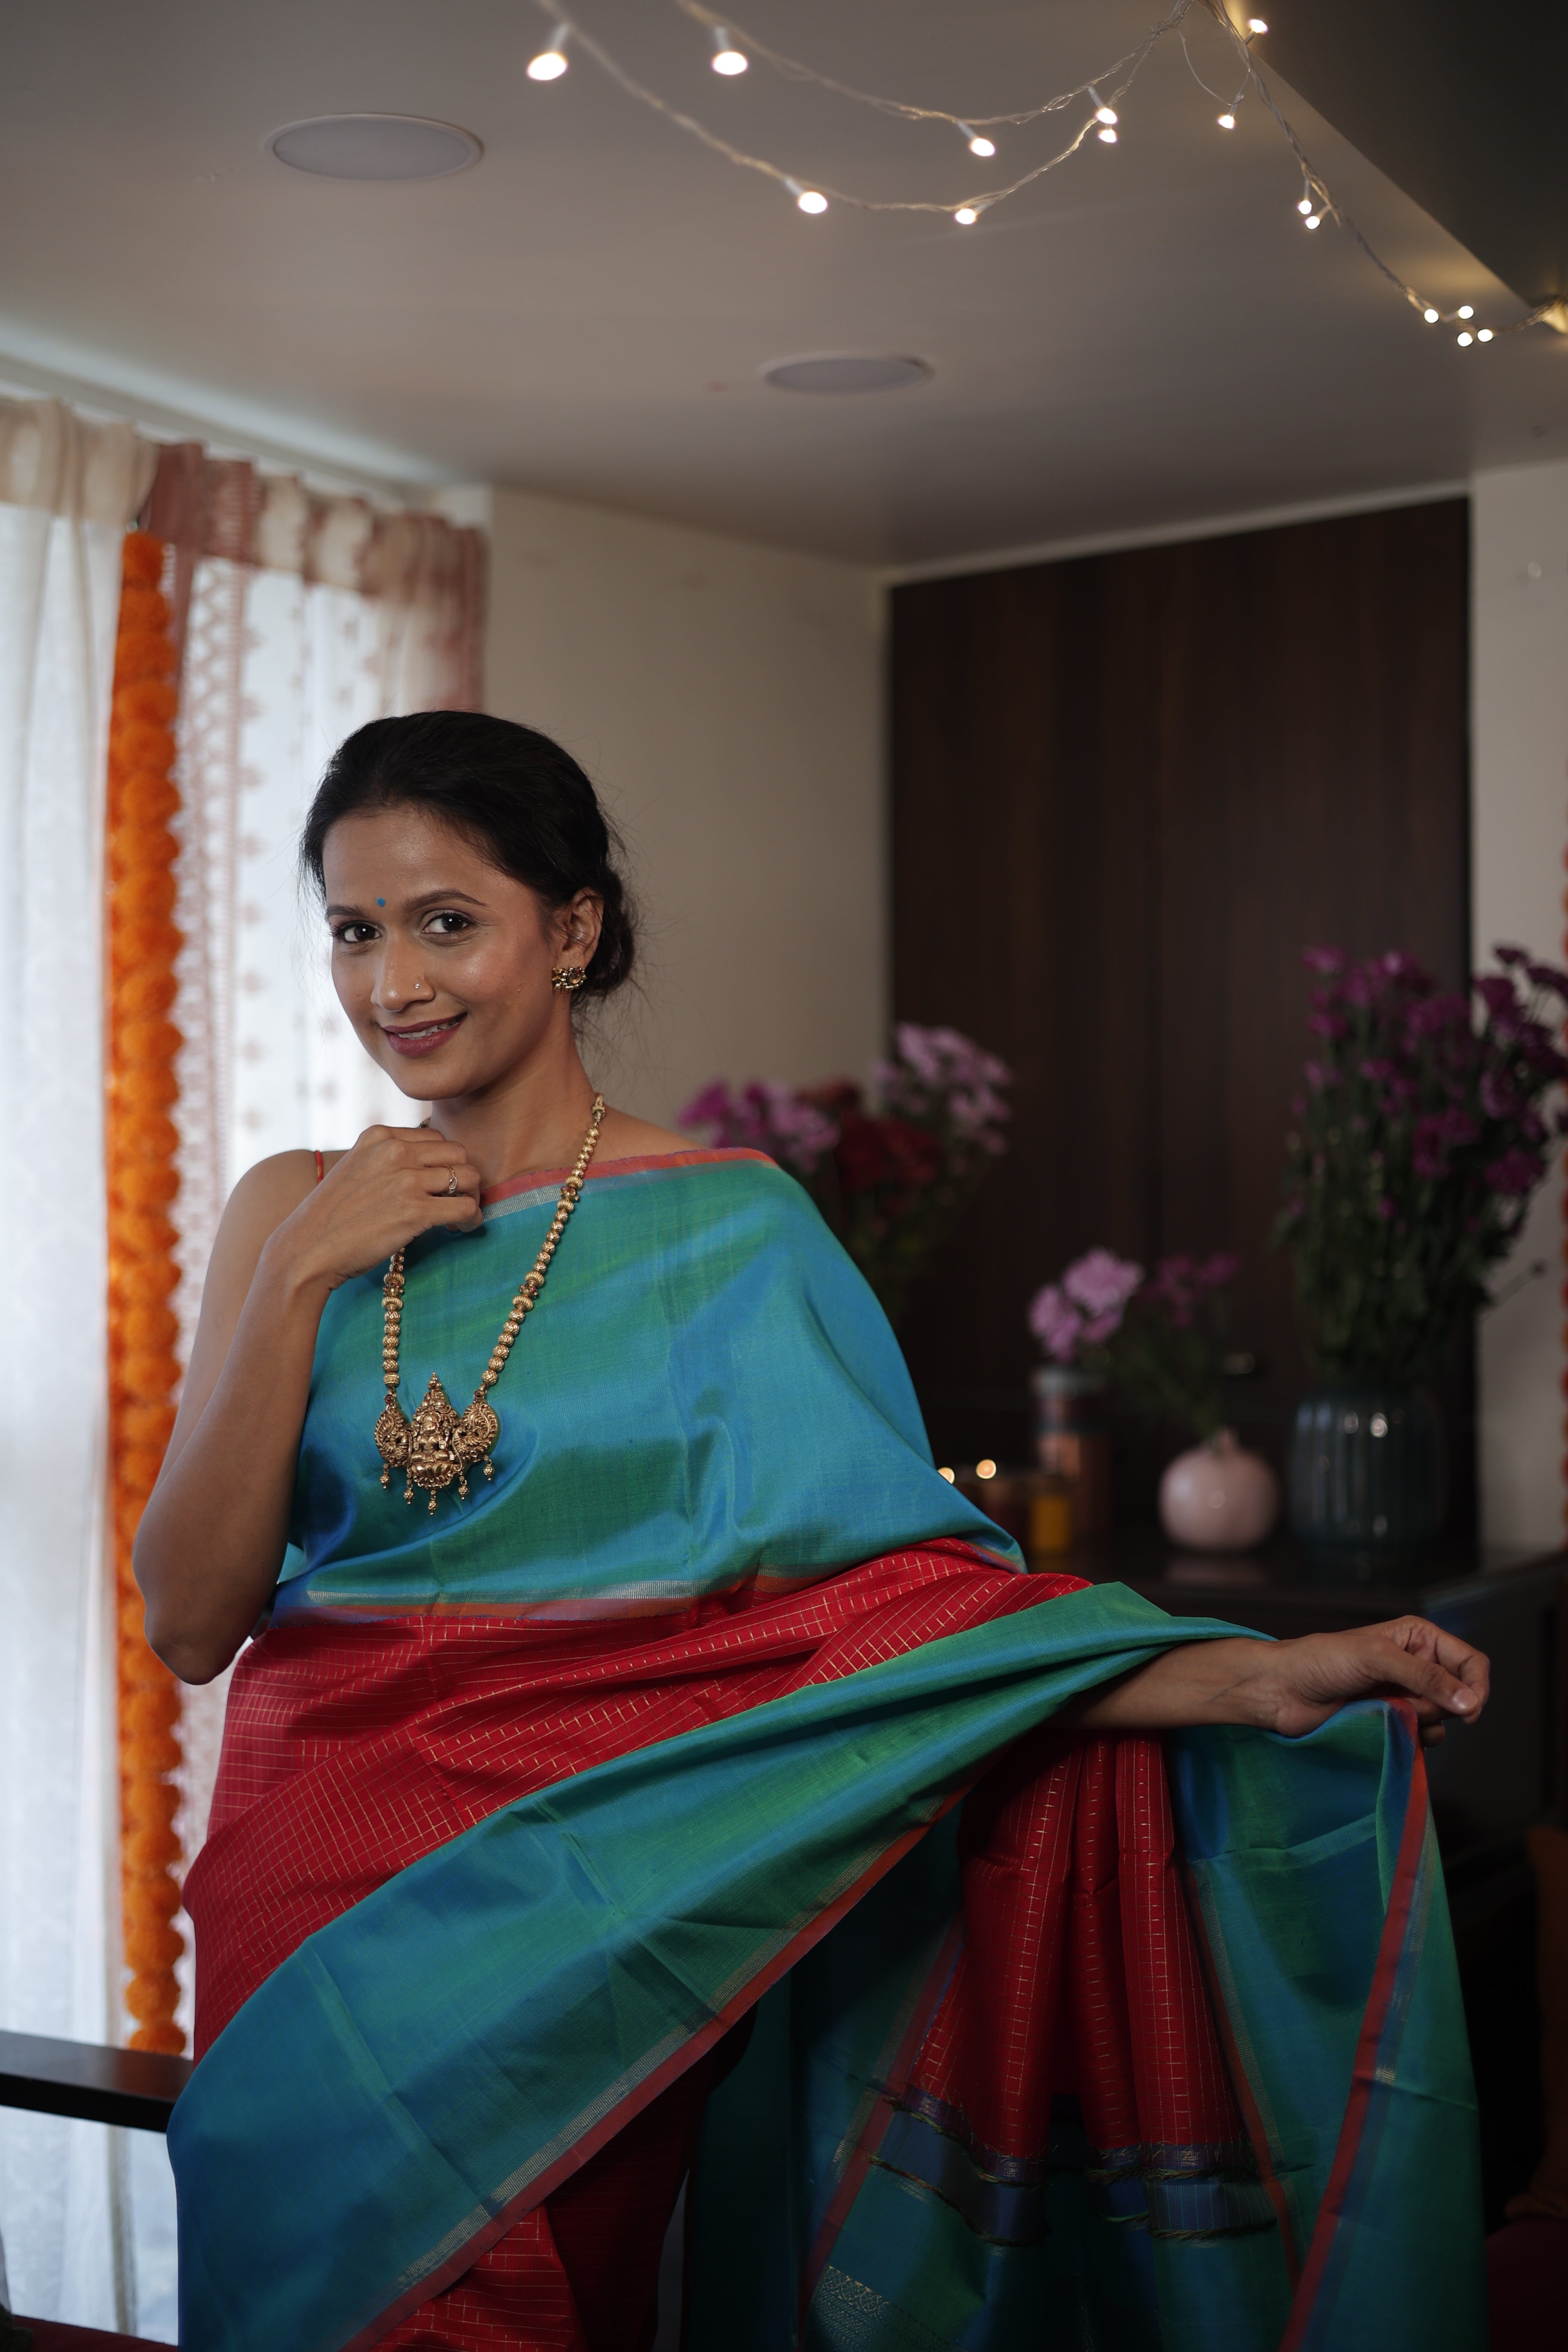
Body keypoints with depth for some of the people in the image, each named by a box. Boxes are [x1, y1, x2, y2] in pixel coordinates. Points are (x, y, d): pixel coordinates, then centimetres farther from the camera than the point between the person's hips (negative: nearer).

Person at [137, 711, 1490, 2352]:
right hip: (327, 1844, 3)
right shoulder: (295, 1214, 10)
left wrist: (1259, 1678, -19)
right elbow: (189, 1622, 4)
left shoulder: (728, 1228, 2)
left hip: (589, 1868, -2)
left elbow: (890, 1595, -6)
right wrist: (304, 1276, -4)